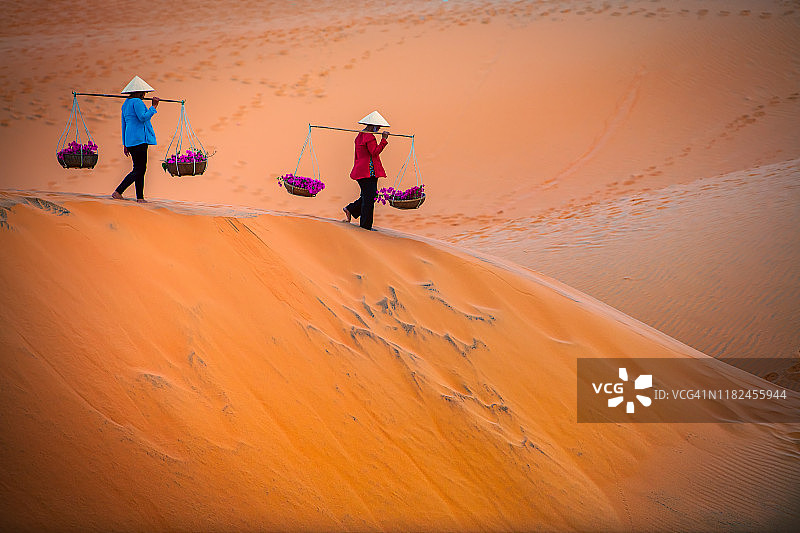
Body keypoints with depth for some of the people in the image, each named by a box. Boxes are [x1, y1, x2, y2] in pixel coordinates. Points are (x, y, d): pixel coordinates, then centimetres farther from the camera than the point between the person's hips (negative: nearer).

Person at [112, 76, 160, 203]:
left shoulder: (126, 104, 20)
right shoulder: (137, 102, -10)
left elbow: (124, 125, 21)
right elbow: (143, 117, -22)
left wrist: (125, 145, 23)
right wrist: (154, 107, -13)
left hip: (130, 140, 10)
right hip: (139, 139, -10)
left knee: (140, 169, 10)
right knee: (139, 170, -8)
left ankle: (140, 197, 8)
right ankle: (118, 192, -12)